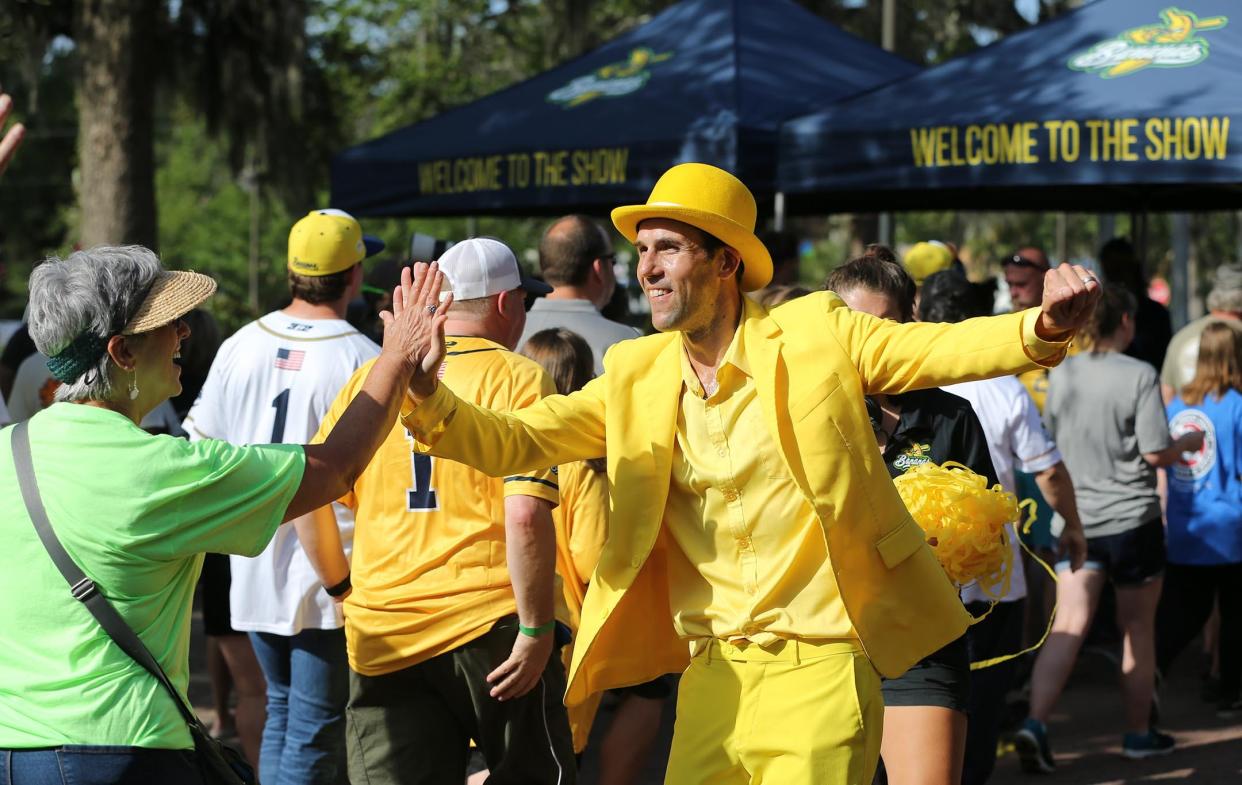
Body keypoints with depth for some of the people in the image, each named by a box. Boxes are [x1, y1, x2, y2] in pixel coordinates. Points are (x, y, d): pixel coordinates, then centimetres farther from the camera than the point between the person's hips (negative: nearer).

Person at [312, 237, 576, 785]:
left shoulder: (370, 378, 9)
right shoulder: (517, 379, -5)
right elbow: (526, 514, -16)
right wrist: (536, 628, -11)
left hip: (382, 636, 4)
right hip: (490, 627, -4)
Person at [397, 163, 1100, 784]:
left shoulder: (816, 334, -2)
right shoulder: (637, 378, 8)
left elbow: (950, 348, -8)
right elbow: (510, 442, 4)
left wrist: (1045, 326, -28)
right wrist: (429, 399, -16)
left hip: (820, 669, -4)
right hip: (712, 678, 4)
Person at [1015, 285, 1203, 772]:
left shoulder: (1061, 374, 2)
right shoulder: (1139, 376, -13)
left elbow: (1047, 444, 11)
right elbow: (1158, 453, -14)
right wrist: (1190, 441, 6)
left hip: (1076, 517, 3)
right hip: (1132, 519, -3)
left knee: (1068, 626, 0)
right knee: (1138, 628, 12)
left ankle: (1035, 723, -18)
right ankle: (1139, 734, 22)